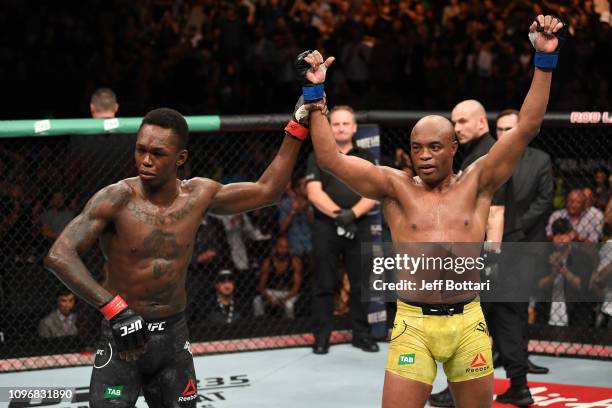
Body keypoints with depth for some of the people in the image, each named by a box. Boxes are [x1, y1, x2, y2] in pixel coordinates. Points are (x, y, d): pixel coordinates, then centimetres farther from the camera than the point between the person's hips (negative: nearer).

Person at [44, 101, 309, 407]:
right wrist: (114, 308, -32)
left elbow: (267, 190, 12)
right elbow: (58, 256, -23)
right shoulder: (117, 199, -14)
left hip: (174, 336, 4)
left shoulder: (198, 196, 0)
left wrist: (297, 127, 8)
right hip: (122, 336, -4)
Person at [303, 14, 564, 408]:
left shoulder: (476, 183, 6)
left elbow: (527, 128, 1)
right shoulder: (396, 187, 6)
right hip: (413, 322, -1)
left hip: (468, 321, 1)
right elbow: (331, 158, 0)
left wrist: (545, 61, -5)